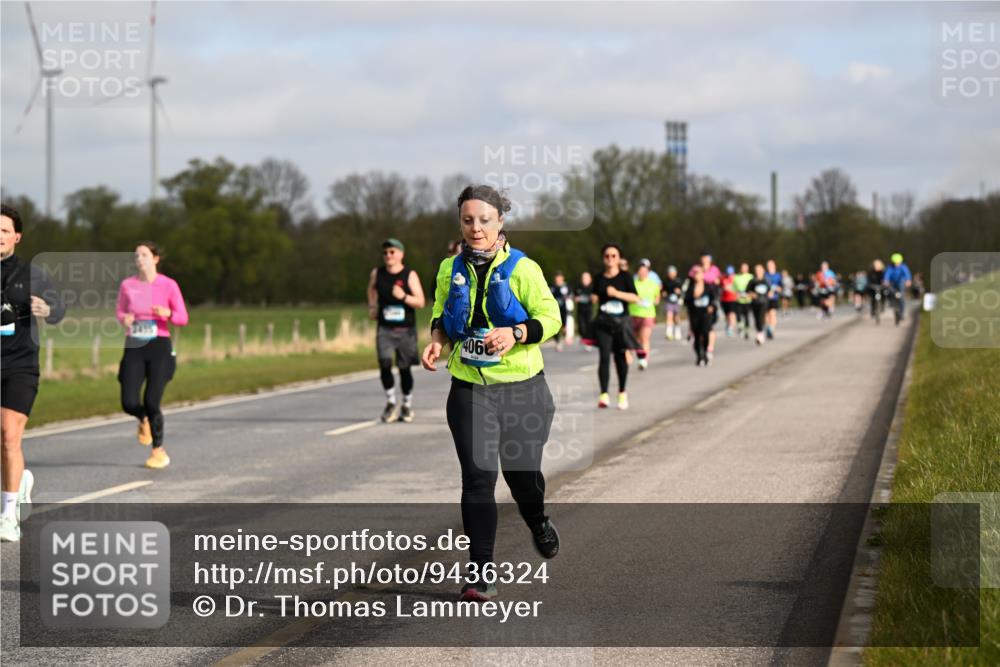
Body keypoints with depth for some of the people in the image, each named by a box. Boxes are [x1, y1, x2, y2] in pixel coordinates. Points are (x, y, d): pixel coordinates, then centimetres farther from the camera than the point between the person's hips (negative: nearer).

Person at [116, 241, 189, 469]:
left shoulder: (169, 285, -4)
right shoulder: (127, 284, 2)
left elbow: (183, 318, 1)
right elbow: (120, 310, 18)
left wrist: (167, 313, -21)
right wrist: (124, 319, -7)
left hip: (159, 347, -2)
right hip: (134, 348, 2)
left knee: (151, 402, -10)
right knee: (129, 403, -10)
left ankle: (159, 452, 13)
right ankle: (144, 420, 30)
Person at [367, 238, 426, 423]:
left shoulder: (410, 275, -4)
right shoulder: (377, 274, 4)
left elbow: (420, 302, -9)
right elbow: (372, 289, 28)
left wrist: (403, 297, -25)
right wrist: (372, 307, 16)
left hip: (406, 329, -1)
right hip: (385, 328, 1)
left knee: (404, 368, 4)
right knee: (384, 365, -15)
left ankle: (407, 406, 22)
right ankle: (390, 402, 4)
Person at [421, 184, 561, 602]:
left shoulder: (522, 269, -7)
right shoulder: (450, 270, 4)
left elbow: (550, 317, -8)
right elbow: (441, 313, 19)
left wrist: (515, 334, -26)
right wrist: (437, 339, -2)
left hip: (521, 386, -2)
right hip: (469, 390, 2)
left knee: (522, 471, 6)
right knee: (477, 478, -6)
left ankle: (538, 523, 43)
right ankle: (481, 572, -2)